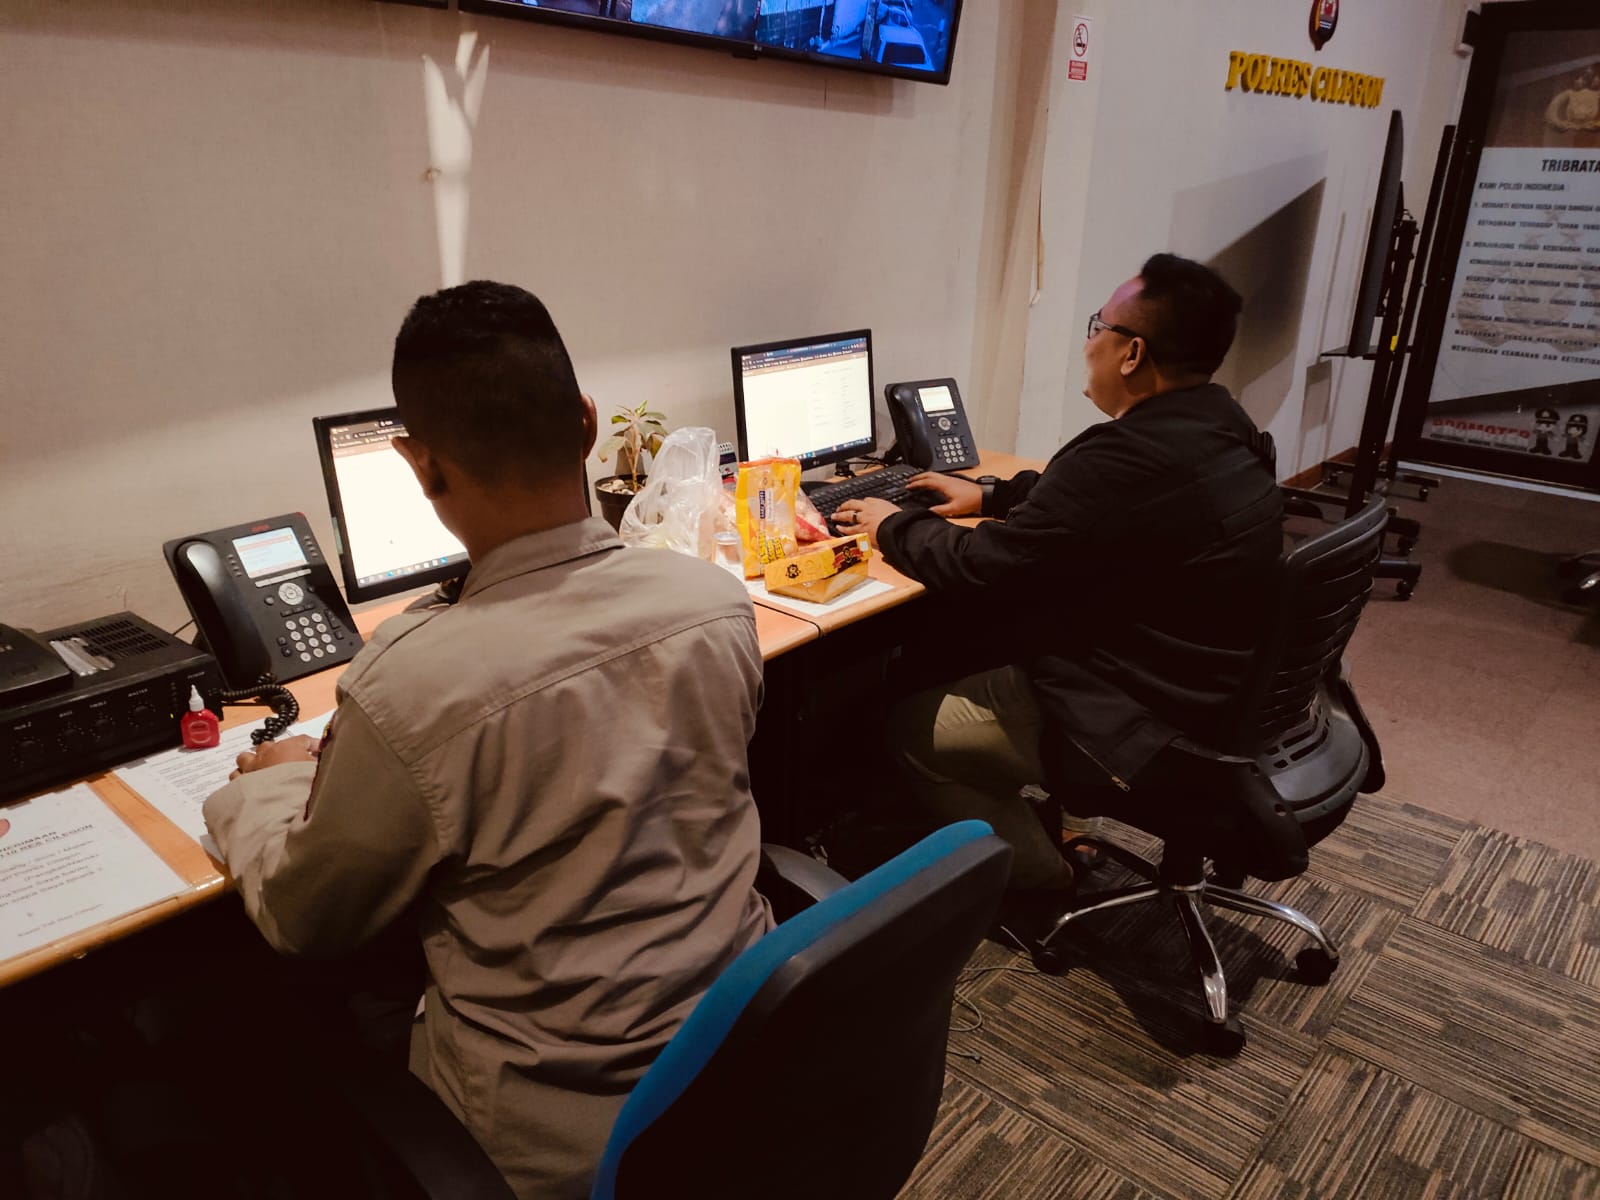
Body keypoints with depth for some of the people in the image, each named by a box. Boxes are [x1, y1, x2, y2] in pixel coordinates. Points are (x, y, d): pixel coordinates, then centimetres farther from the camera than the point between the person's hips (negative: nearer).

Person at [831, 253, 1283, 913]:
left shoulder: (1131, 457, -30)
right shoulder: (1225, 431, 0)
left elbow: (982, 568, -22)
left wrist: (894, 525, -5)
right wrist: (991, 495, 19)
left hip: (1142, 732, -9)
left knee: (910, 727, 4)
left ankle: (1036, 874, 18)